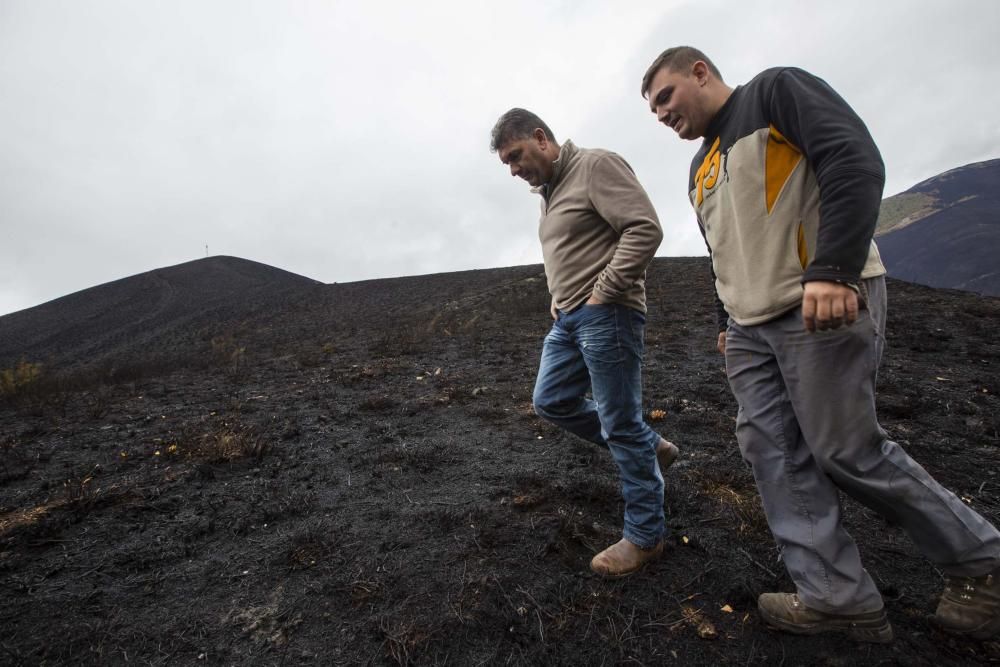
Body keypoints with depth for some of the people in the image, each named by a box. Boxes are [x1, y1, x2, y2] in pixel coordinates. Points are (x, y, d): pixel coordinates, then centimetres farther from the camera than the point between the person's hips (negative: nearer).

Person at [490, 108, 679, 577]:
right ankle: (648, 448, 24)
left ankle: (645, 536, 15)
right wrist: (559, 302, 14)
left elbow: (645, 229, -17)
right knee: (551, 402, 11)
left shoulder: (596, 165, -8)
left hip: (605, 316, -10)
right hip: (568, 318, 10)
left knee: (622, 425, -2)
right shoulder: (547, 192, 20)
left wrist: (603, 293, -17)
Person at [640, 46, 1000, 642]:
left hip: (825, 304, -8)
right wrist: (728, 324, 23)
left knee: (847, 450, -2)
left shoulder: (776, 90, 0)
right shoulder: (702, 168, 22)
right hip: (750, 330, 8)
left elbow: (855, 161, -14)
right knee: (775, 454, 2)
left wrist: (832, 270, -25)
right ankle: (839, 598, 12)